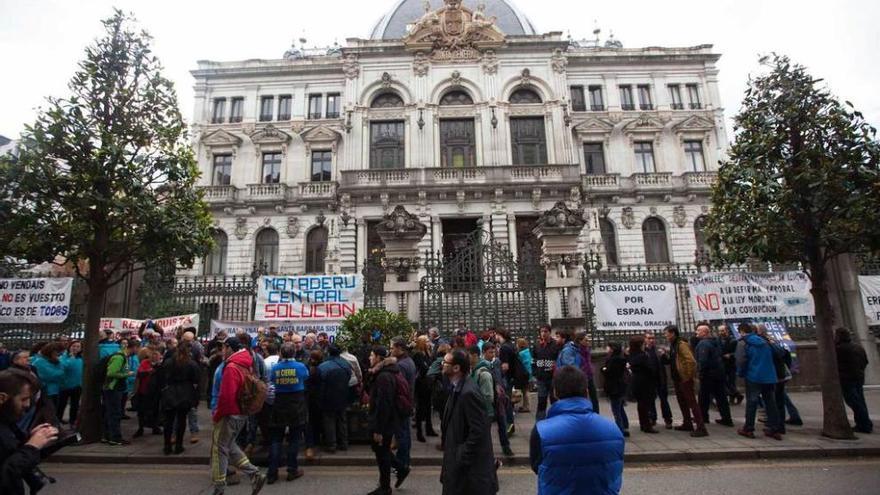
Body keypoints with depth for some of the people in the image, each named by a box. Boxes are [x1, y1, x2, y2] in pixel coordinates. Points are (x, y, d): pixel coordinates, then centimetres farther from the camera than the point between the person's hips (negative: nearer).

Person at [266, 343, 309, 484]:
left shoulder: (275, 368, -7)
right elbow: (306, 378, 10)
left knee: (276, 439, 10)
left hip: (279, 405, 1)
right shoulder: (300, 366, -10)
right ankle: (292, 470, 17)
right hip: (297, 405, -1)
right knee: (294, 438, 10)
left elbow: (271, 382, 10)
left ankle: (272, 473, 12)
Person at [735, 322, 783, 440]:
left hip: (753, 377, -5)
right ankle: (775, 429, 14)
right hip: (769, 377, 5)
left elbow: (741, 360, -16)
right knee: (771, 402, 11)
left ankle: (748, 429, 7)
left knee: (751, 403, 1)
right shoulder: (764, 342, 12)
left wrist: (740, 373, 0)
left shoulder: (743, 343, -7)